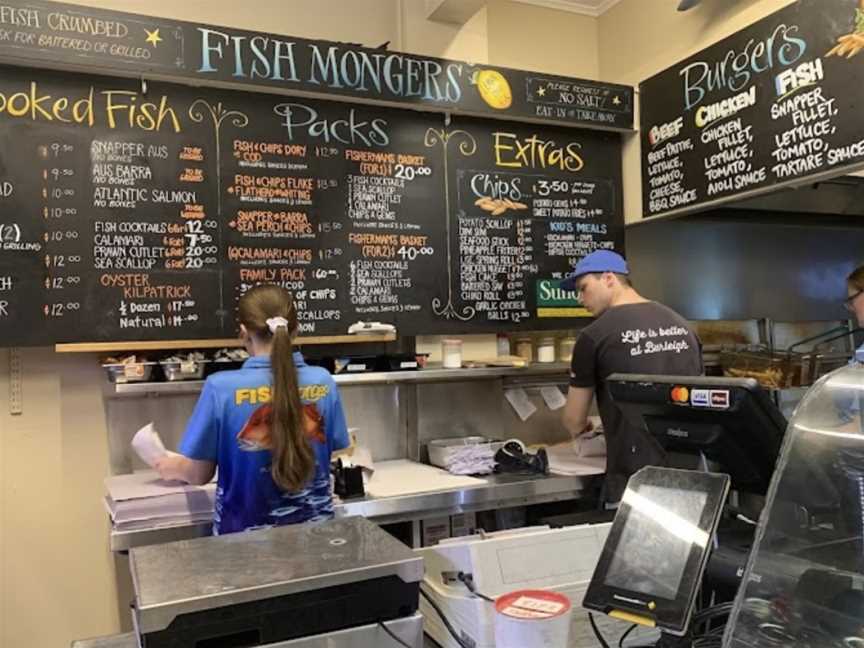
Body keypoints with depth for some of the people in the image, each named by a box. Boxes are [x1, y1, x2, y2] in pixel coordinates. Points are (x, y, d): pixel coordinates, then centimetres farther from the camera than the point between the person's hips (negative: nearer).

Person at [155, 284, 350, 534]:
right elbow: (333, 452, 3)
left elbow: (200, 474, -8)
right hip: (314, 526, 2)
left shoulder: (221, 388, -17)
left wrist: (172, 467, 14)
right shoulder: (323, 382, -10)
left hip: (245, 531, -2)